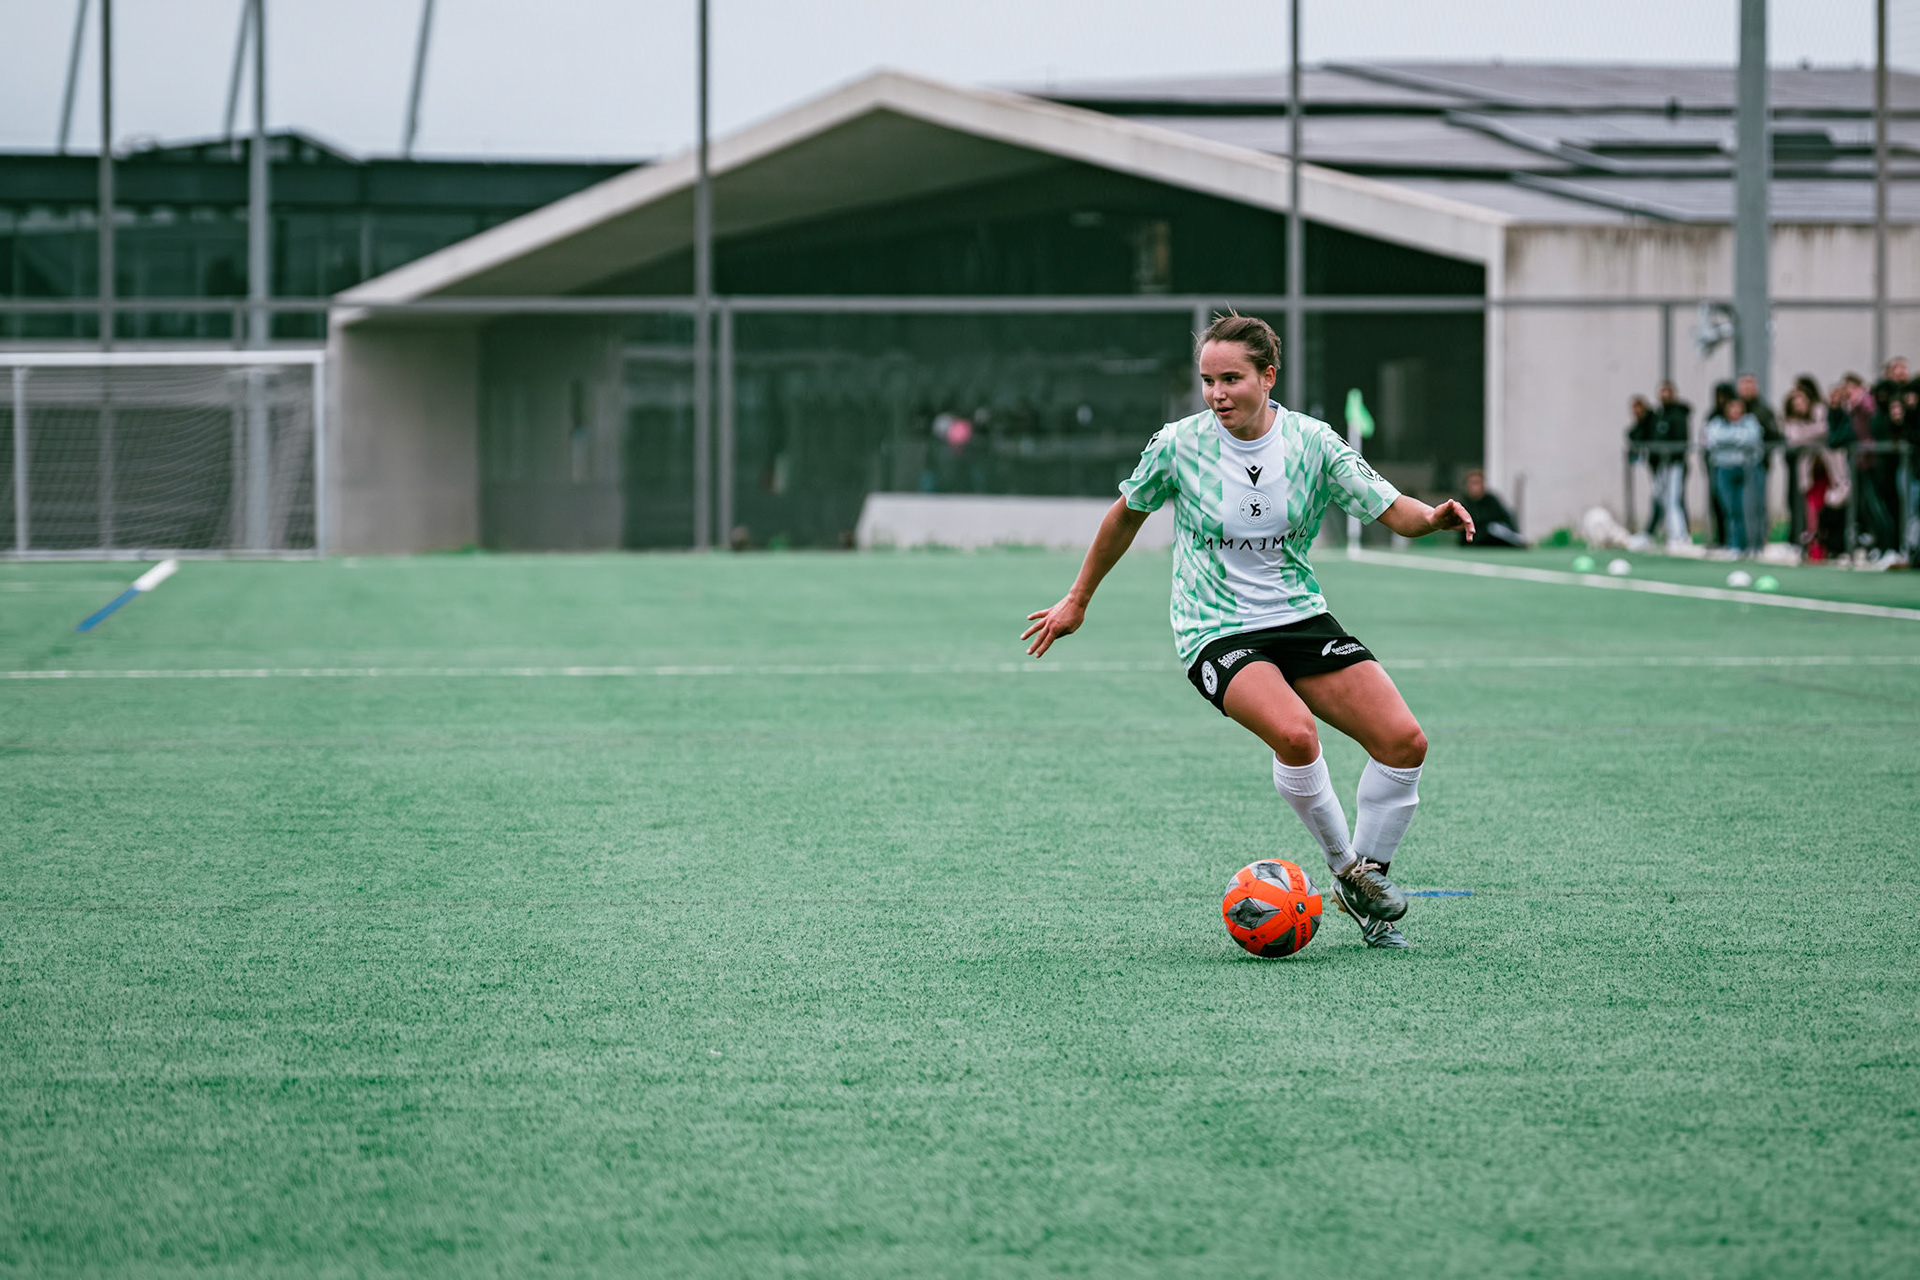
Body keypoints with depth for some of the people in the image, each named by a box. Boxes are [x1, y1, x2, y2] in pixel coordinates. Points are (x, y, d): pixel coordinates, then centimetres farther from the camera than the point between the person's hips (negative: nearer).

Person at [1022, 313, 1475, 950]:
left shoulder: (1313, 443, -6)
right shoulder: (1178, 445, -9)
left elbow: (1394, 511, -7)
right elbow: (1127, 515, 9)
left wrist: (1434, 516, -31)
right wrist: (1077, 601, 19)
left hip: (1300, 617, 3)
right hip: (1216, 631, -3)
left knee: (1403, 741, -12)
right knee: (1294, 732, -33)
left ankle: (1367, 880, 10)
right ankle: (1344, 868, -9)